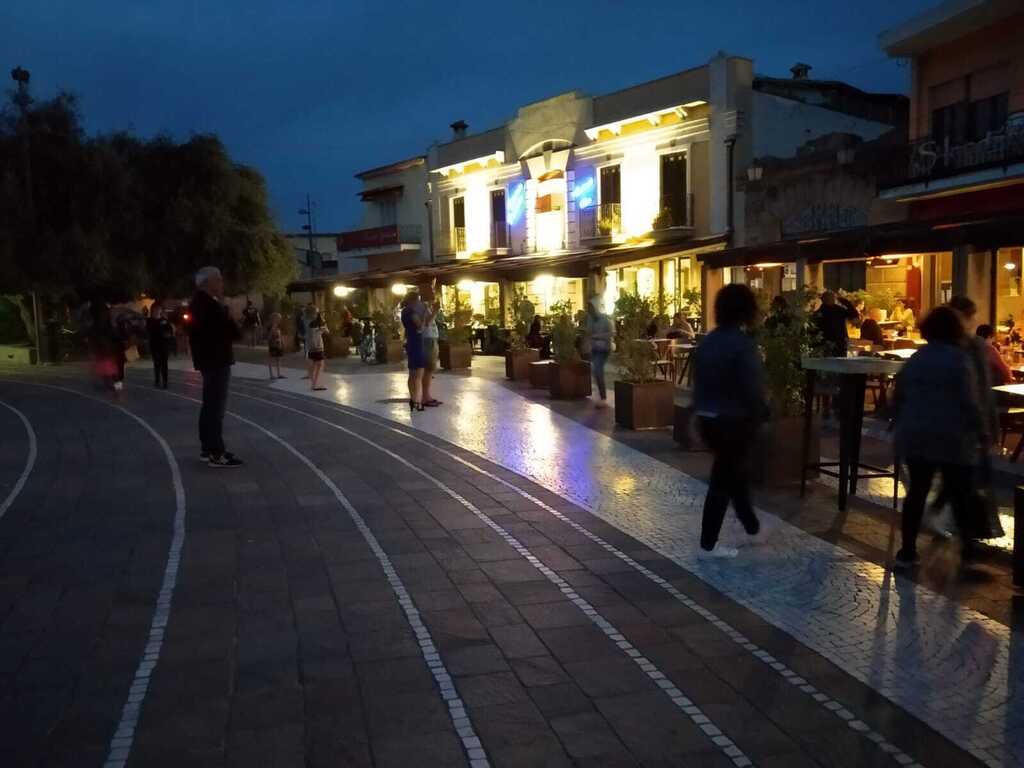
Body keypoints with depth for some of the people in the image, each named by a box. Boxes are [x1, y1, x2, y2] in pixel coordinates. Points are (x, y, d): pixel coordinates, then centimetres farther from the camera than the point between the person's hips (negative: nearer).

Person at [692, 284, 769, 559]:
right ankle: (707, 545, 7)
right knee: (723, 481, 1)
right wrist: (761, 414, -5)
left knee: (735, 472, 21)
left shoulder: (707, 341, 5)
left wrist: (701, 410, 16)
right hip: (733, 420, -8)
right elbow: (752, 388, -21)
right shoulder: (743, 343, -18)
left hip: (707, 418, 8)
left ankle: (753, 528, 36)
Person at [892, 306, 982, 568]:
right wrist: (981, 431, -4)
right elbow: (969, 402, -13)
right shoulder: (959, 359, -9)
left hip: (915, 436, 5)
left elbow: (898, 399, 12)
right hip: (952, 438, -5)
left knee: (917, 491, 8)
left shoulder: (914, 359, 8)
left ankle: (907, 551, 8)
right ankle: (970, 548, 15)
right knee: (960, 494, 6)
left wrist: (903, 425, 23)